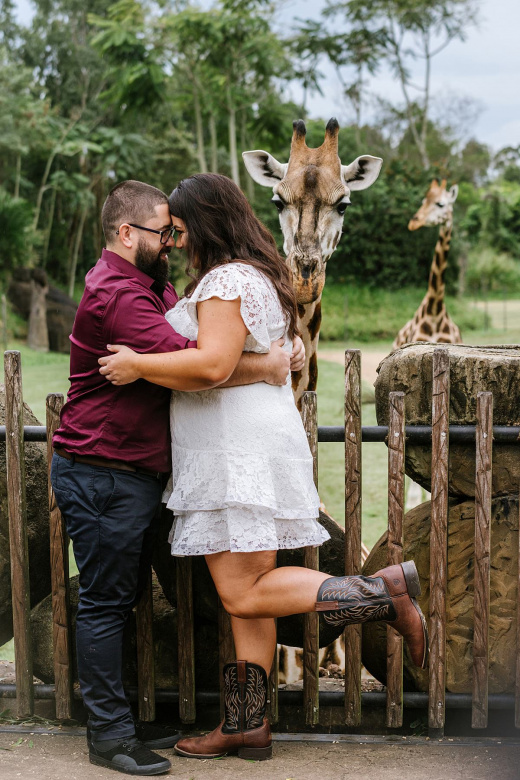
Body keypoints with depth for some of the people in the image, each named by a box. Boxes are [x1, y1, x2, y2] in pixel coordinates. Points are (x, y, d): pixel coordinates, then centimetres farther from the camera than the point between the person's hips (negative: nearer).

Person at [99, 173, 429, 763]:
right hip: (240, 453, 11)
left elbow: (212, 364, -25)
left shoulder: (227, 278, -12)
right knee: (246, 593, 10)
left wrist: (137, 365, -15)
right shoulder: (256, 277, 21)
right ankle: (246, 726, 14)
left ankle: (386, 591, -13)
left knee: (245, 595, -13)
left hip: (241, 453, -11)